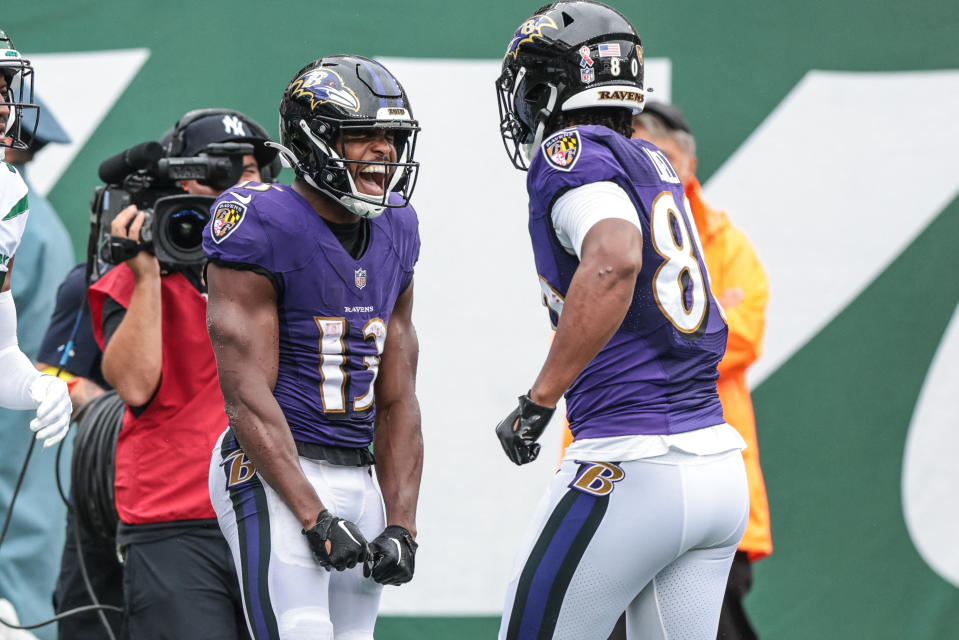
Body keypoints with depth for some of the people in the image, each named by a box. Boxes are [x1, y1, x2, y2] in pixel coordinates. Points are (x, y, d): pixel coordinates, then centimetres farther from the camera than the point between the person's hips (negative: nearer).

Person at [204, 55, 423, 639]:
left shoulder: (394, 235, 11)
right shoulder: (264, 228, -12)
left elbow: (397, 401, 14)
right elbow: (249, 396, -16)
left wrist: (401, 525, 5)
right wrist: (313, 518, -20)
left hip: (357, 476, 8)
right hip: (276, 476, -8)